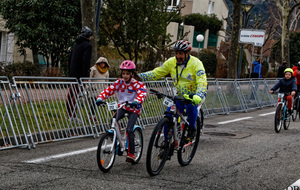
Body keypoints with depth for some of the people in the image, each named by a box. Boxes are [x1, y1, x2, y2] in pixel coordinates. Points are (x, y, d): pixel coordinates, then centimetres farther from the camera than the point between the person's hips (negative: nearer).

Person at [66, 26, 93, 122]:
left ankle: (69, 114, 22)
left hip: (72, 73, 8)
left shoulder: (76, 44, 15)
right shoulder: (87, 45, -11)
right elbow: (86, 60, -20)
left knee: (71, 93, 14)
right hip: (80, 74, -8)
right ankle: (73, 116, -9)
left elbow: (70, 57, 19)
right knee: (76, 94, -8)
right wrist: (85, 75, -21)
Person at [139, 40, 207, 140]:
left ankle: (192, 128, -12)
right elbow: (156, 73, -2)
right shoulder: (171, 62, -6)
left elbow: (202, 82, -31)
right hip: (180, 95, 4)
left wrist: (198, 96, -50)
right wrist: (138, 77, -14)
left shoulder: (196, 63, -20)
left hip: (195, 95, -4)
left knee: (191, 106, -36)